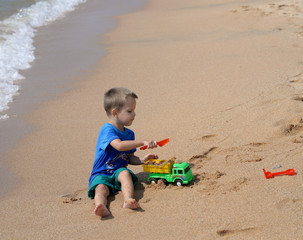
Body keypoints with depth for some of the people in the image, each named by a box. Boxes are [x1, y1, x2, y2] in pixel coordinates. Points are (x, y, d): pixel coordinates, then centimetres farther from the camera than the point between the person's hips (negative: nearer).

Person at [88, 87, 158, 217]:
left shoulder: (129, 133, 14)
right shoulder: (107, 129, -12)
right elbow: (119, 145, -31)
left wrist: (142, 160, 0)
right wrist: (143, 142, -32)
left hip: (119, 171, 4)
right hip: (101, 174, -4)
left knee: (124, 173, -30)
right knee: (101, 188, -33)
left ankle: (128, 200, -53)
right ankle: (100, 206, -63)